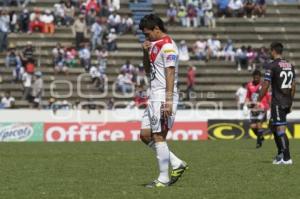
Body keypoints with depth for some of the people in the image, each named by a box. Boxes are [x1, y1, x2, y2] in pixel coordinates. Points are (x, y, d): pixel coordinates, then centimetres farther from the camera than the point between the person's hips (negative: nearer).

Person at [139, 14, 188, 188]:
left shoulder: (167, 45, -12)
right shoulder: (155, 45, 17)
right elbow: (148, 71, 25)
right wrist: (145, 53, 6)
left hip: (163, 96, -10)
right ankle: (177, 164, 13)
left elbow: (170, 74, -19)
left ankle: (164, 179, -2)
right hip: (154, 96, 10)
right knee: (145, 134, 8)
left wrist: (168, 101, -25)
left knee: (159, 137, -8)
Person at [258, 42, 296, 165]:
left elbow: (265, 86, -12)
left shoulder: (272, 66, -10)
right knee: (274, 127, 19)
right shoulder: (290, 65, 11)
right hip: (287, 102, 7)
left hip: (277, 102, -7)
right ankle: (280, 154, 18)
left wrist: (258, 101, -5)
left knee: (281, 129, -7)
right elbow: (293, 86, 14)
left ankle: (287, 158, -9)